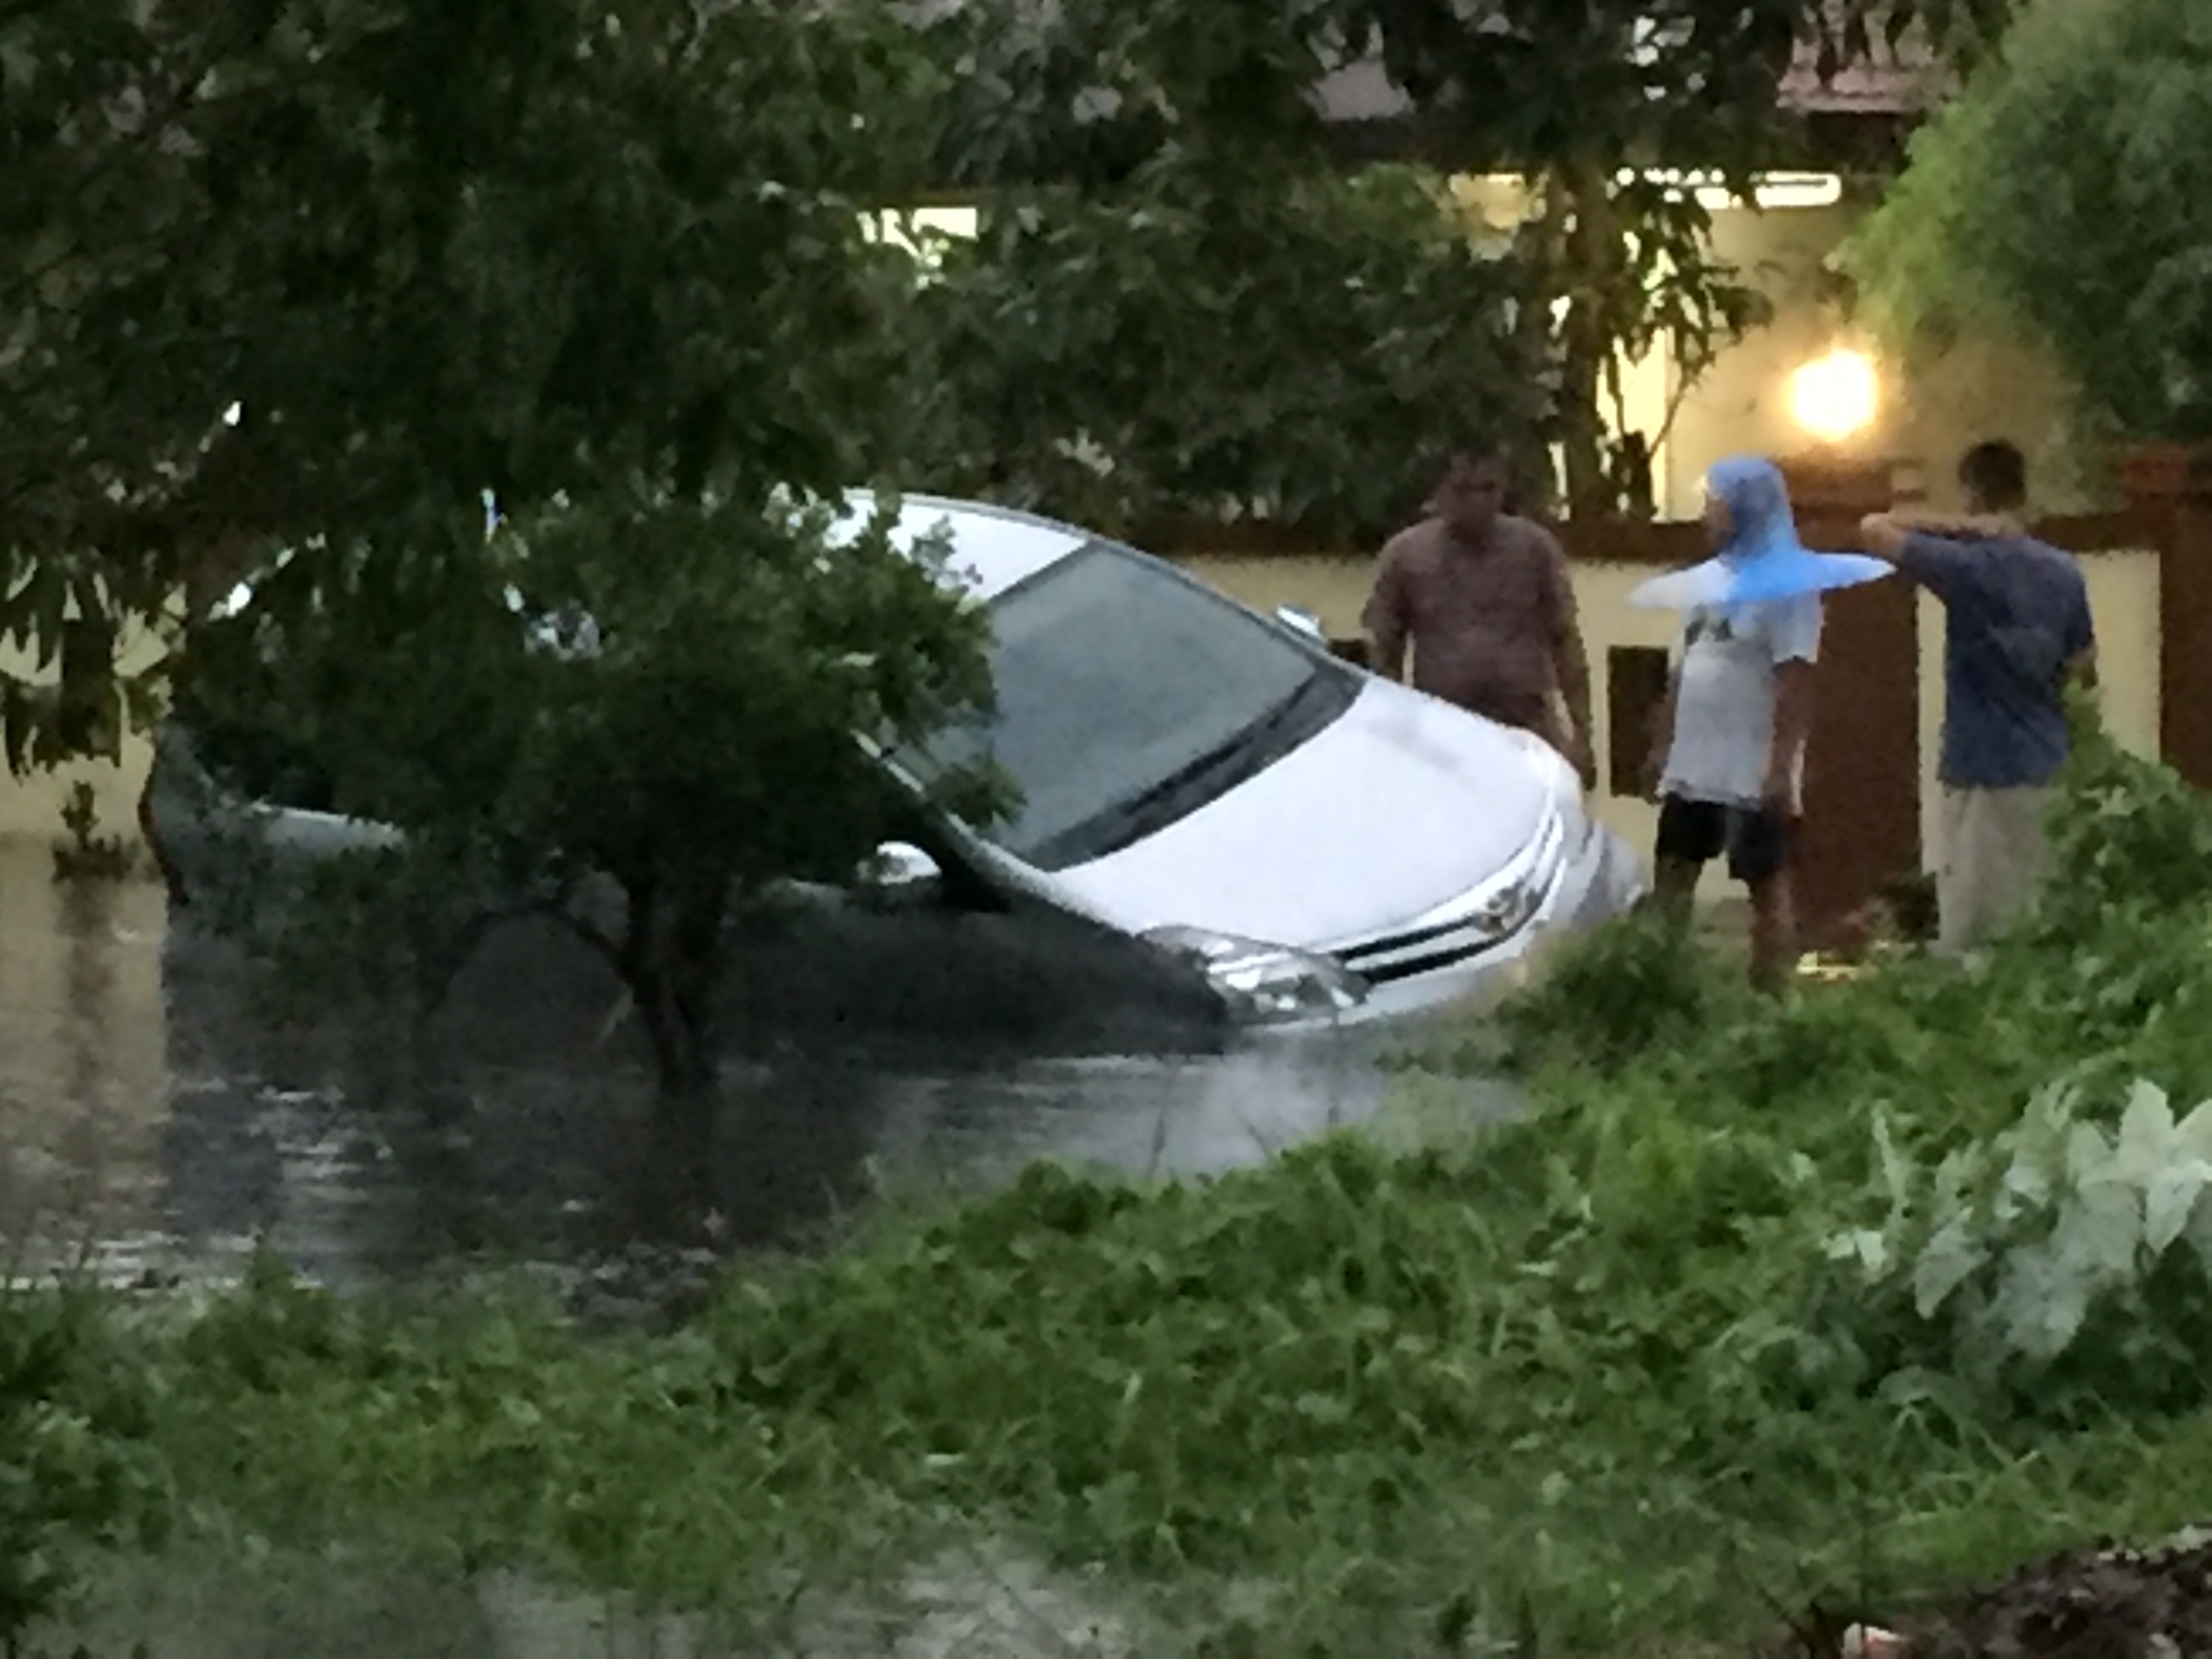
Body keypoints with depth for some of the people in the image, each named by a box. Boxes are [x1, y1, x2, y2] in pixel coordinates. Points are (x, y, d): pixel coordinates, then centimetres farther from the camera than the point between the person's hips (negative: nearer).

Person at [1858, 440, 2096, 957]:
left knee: (1973, 937, -2)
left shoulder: (1969, 566, -14)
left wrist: (1956, 528, -10)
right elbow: (2085, 667, 12)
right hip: (2047, 767, 6)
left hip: (1984, 769, -6)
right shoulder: (2064, 571, 4)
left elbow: (1873, 529, -14)